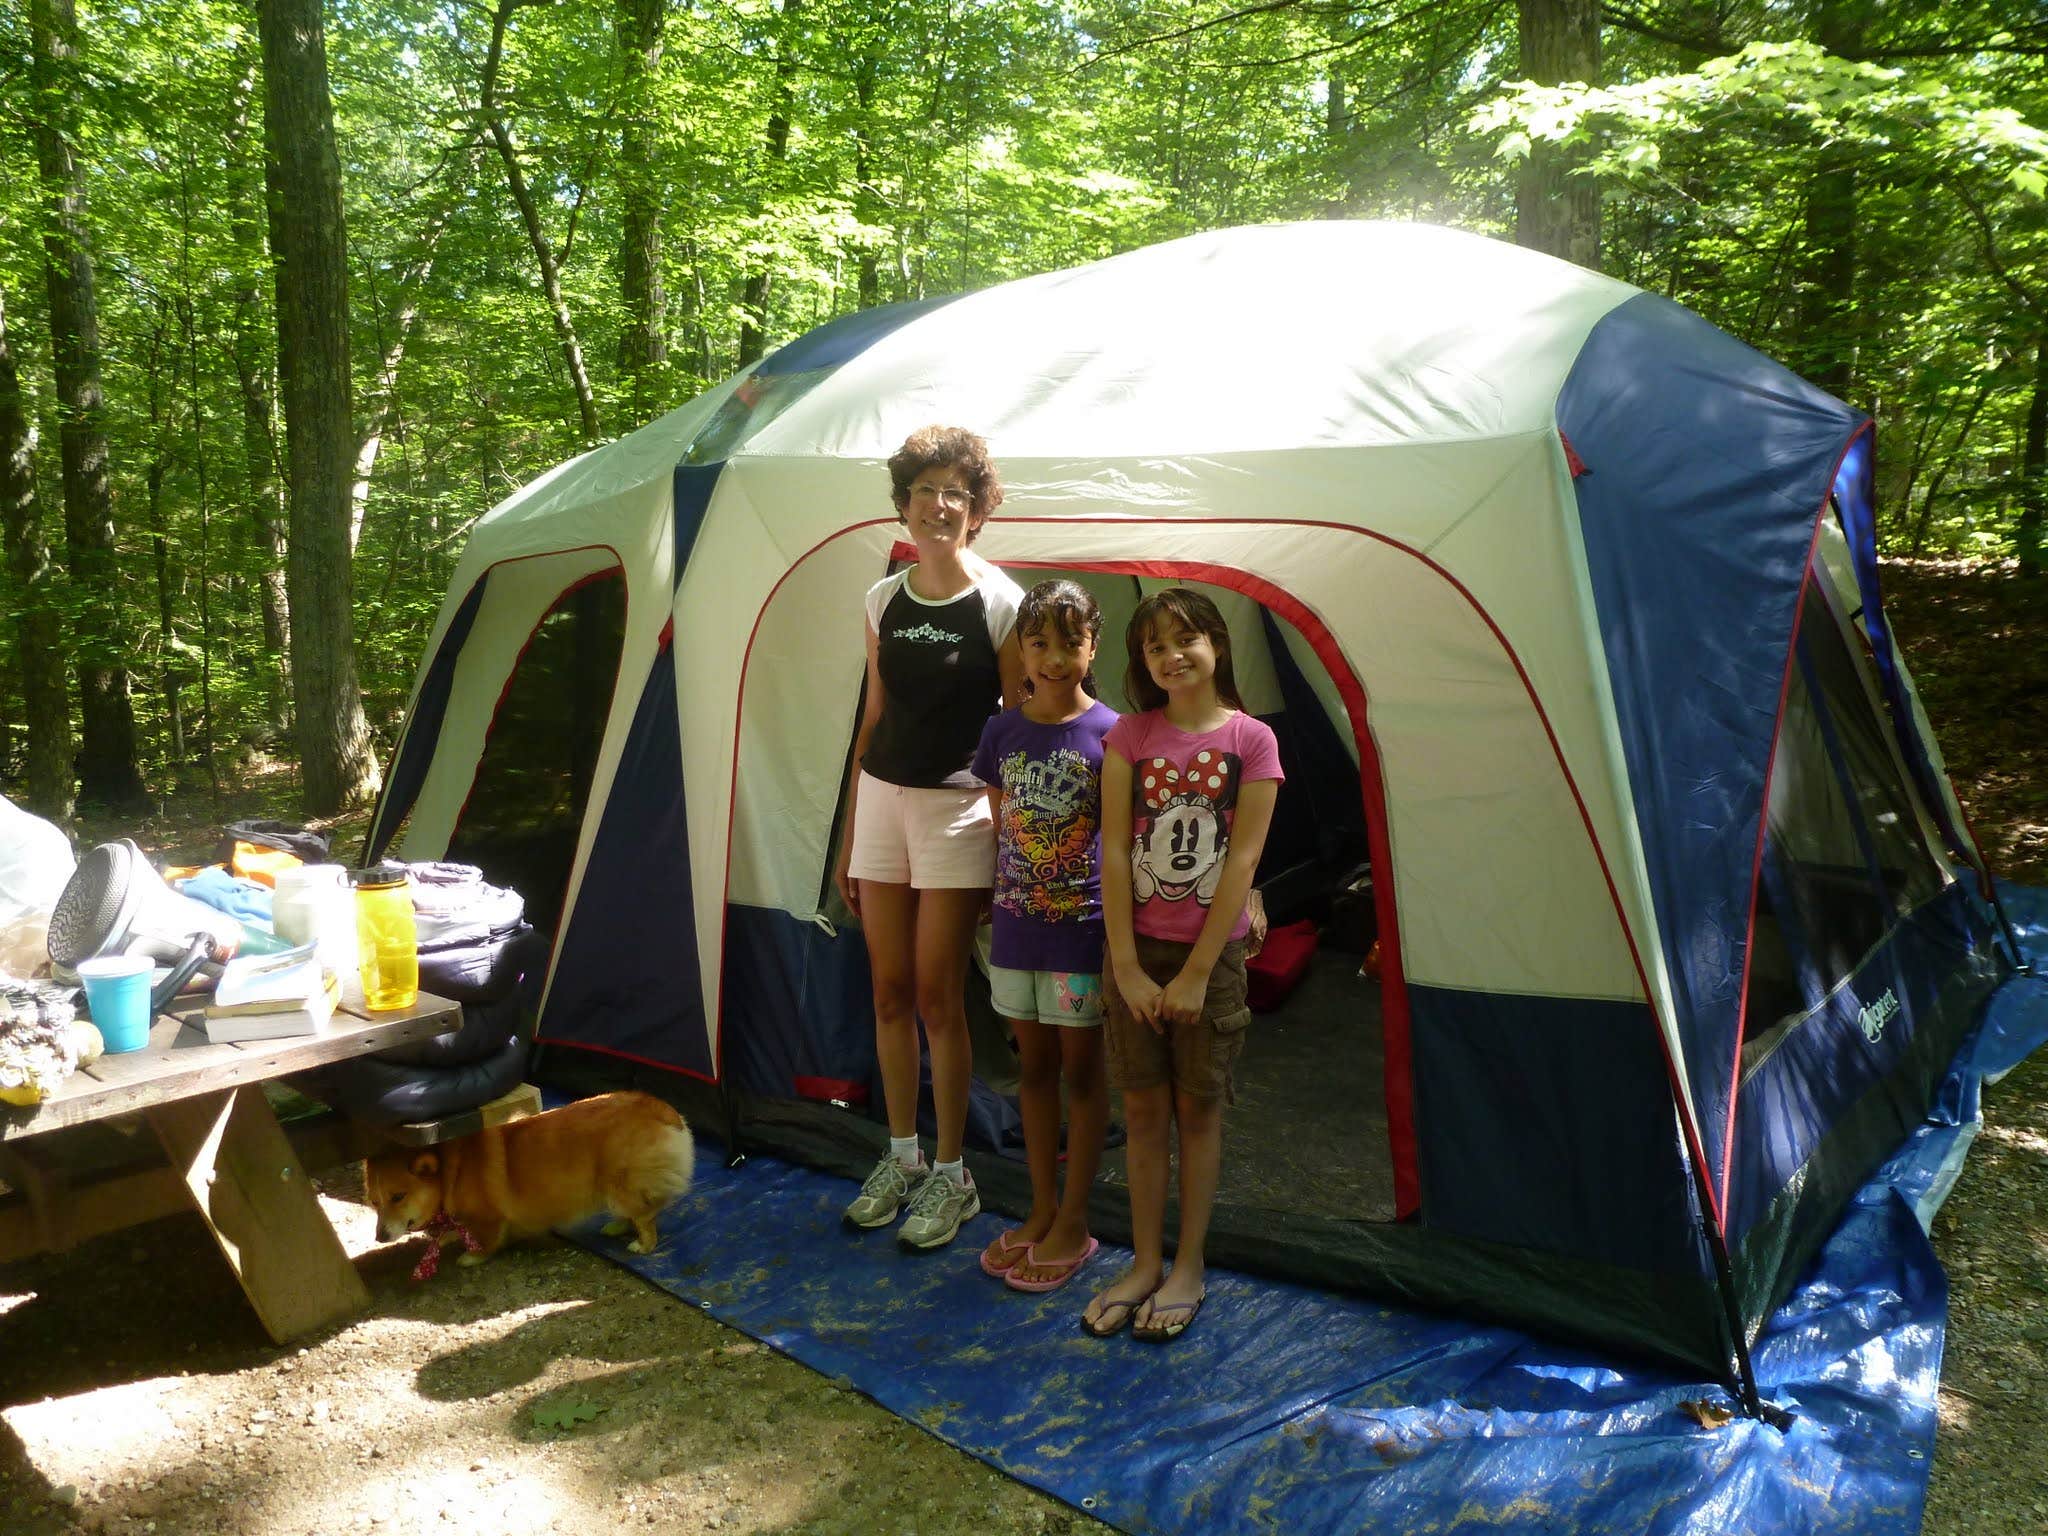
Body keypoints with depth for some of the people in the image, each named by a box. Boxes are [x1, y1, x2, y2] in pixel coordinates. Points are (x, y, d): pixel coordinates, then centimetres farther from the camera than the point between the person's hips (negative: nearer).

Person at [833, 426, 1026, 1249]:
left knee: (937, 996, -1)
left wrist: (1014, 841, -9)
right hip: (883, 801, 5)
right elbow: (872, 720, 13)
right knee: (889, 991, 11)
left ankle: (951, 1177, 15)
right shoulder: (885, 600, 8)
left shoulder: (1001, 603, -8)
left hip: (957, 810, -5)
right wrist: (848, 834, 14)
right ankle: (901, 1157, 27)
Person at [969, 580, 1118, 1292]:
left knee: (1081, 1070, 7)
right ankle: (1042, 1212, 29)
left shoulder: (1108, 732, -10)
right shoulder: (1003, 731, 2)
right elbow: (1000, 826, 10)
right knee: (1034, 1065, 15)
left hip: (1082, 924, -4)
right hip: (1018, 923, 4)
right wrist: (999, 910, 10)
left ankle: (1073, 1226, 20)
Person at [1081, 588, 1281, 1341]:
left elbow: (1242, 861, -9)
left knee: (1198, 1109, 8)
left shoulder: (1251, 741, -6)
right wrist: (1125, 964, -9)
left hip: (1211, 953, -2)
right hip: (1137, 949, 2)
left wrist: (1196, 973, -11)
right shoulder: (1131, 735, 0)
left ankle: (1188, 1270, 21)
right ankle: (1145, 1263, 23)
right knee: (1143, 1108, 9)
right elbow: (1113, 851, -3)